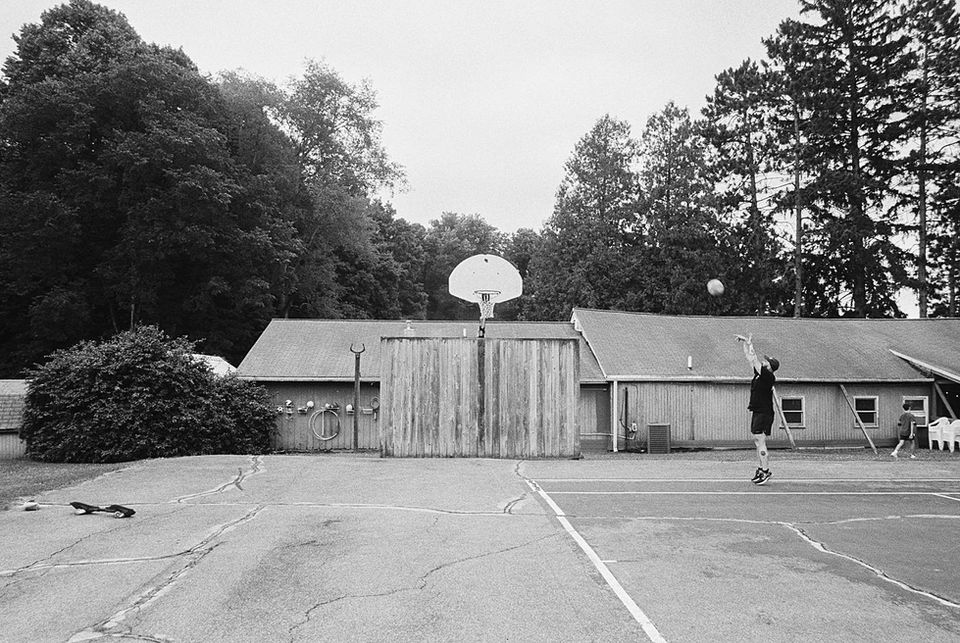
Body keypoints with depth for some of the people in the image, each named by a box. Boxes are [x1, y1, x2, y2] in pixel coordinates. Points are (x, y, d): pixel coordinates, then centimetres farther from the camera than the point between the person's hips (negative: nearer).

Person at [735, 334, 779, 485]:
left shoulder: (768, 376, -13)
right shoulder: (759, 373, 11)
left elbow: (755, 360, -18)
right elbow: (750, 358, 18)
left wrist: (750, 345, -9)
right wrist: (745, 342, 16)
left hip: (764, 413, -9)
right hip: (757, 412, 9)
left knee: (760, 441, -11)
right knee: (758, 441, 11)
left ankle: (766, 471, -10)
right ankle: (762, 469, 17)